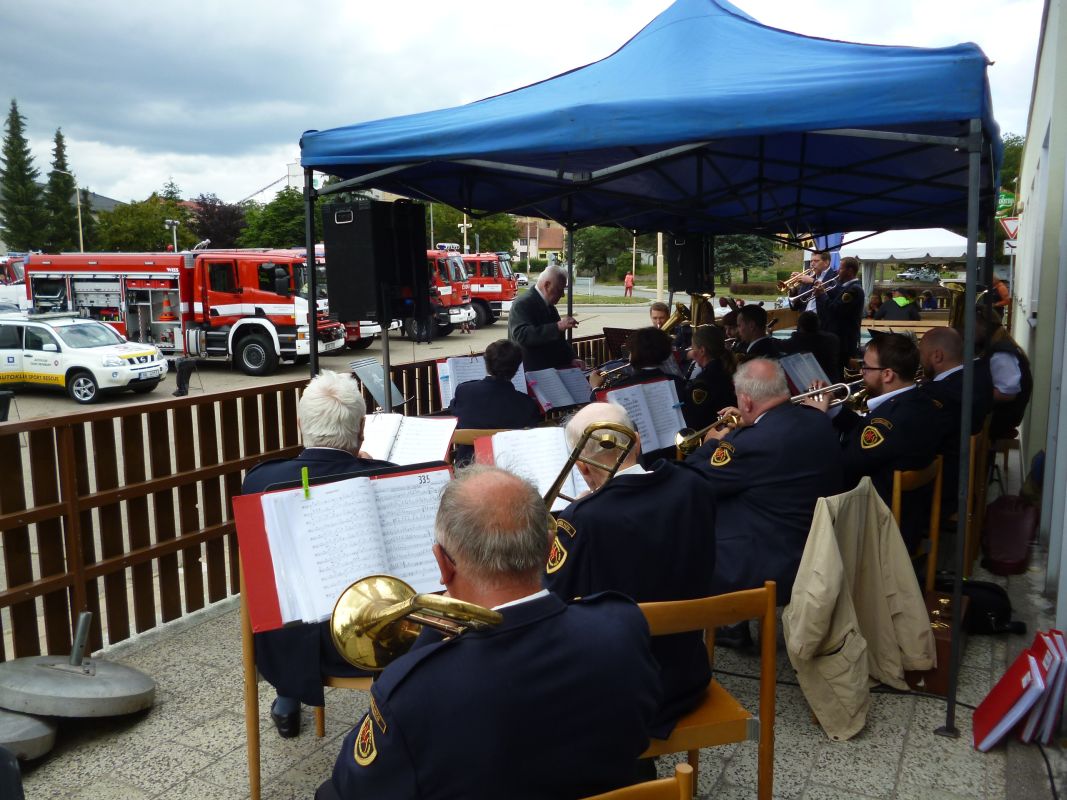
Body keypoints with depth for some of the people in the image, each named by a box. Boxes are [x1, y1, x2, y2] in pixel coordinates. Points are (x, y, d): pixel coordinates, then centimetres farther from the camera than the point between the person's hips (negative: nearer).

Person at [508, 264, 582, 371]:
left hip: (552, 368, 8)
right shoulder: (522, 304, -13)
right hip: (532, 372, -8)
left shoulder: (549, 305, 16)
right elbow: (522, 335, -29)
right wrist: (557, 327, -33)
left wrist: (571, 359, 10)